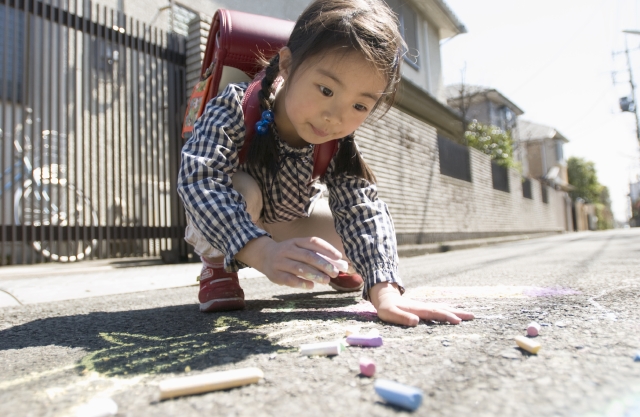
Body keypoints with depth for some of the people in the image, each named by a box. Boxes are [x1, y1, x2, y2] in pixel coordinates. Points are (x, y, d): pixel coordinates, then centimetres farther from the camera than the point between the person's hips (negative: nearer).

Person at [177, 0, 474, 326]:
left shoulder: (339, 144, -22)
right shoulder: (235, 110, -34)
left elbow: (362, 212, -29)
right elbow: (201, 181, -48)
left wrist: (384, 291, -44)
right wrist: (264, 254, -64)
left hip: (285, 225, 4)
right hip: (222, 233, -3)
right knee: (242, 188, -35)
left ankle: (332, 267, 21)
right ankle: (216, 268, -9)